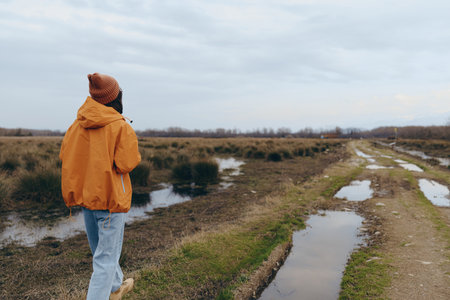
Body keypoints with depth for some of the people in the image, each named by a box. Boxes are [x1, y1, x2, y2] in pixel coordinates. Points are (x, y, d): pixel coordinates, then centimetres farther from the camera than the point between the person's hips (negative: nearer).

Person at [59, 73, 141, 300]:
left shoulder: (78, 124, 0)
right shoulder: (121, 127, -18)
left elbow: (64, 155, 4)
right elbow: (127, 163, -19)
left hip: (85, 195, 7)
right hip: (111, 196, -7)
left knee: (100, 248, 23)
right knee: (106, 255, 3)